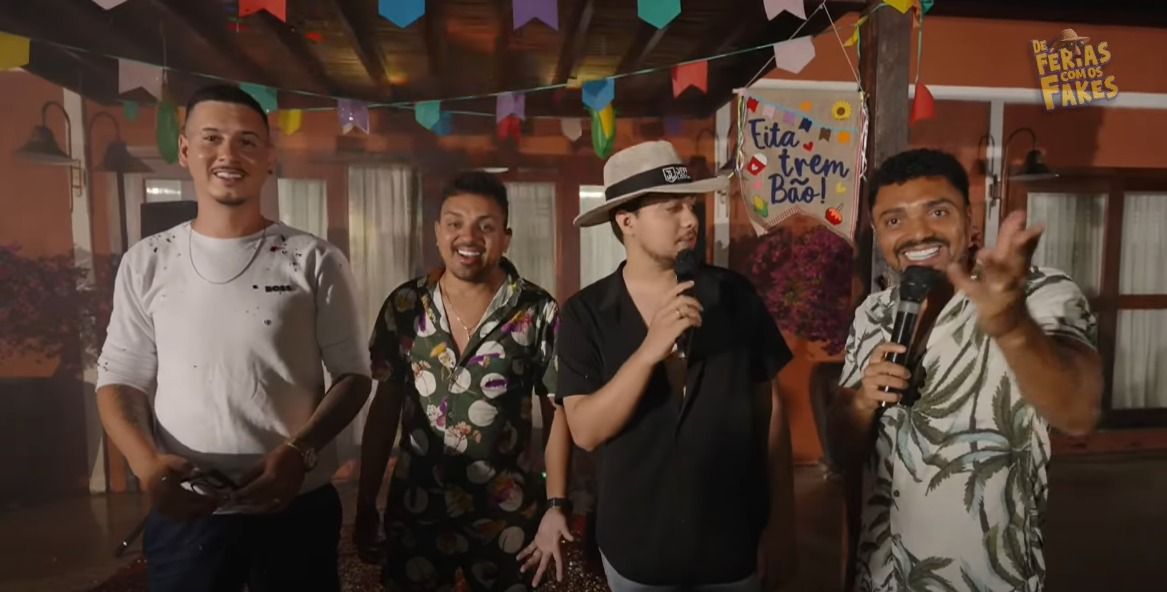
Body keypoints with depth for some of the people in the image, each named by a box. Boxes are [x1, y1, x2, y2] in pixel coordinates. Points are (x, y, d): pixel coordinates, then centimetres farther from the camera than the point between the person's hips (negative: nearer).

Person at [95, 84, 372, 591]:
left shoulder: (315, 261, -4)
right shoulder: (146, 263, 3)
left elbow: (352, 374, -2)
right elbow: (120, 380, 6)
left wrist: (300, 451, -17)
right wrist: (146, 461, -12)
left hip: (297, 507, -1)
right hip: (183, 514, 2)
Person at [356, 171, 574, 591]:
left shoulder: (538, 312, -10)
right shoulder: (404, 305, -3)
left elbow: (558, 412, -4)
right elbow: (384, 407, 3)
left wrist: (557, 506, -10)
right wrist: (366, 504, 3)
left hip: (507, 517, -1)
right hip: (415, 512, 2)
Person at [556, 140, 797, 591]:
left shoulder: (735, 294, -8)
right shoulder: (585, 314, -9)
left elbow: (770, 409, -1)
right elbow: (586, 432, -16)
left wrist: (781, 520, 0)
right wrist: (650, 351, -28)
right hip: (636, 549, 0)